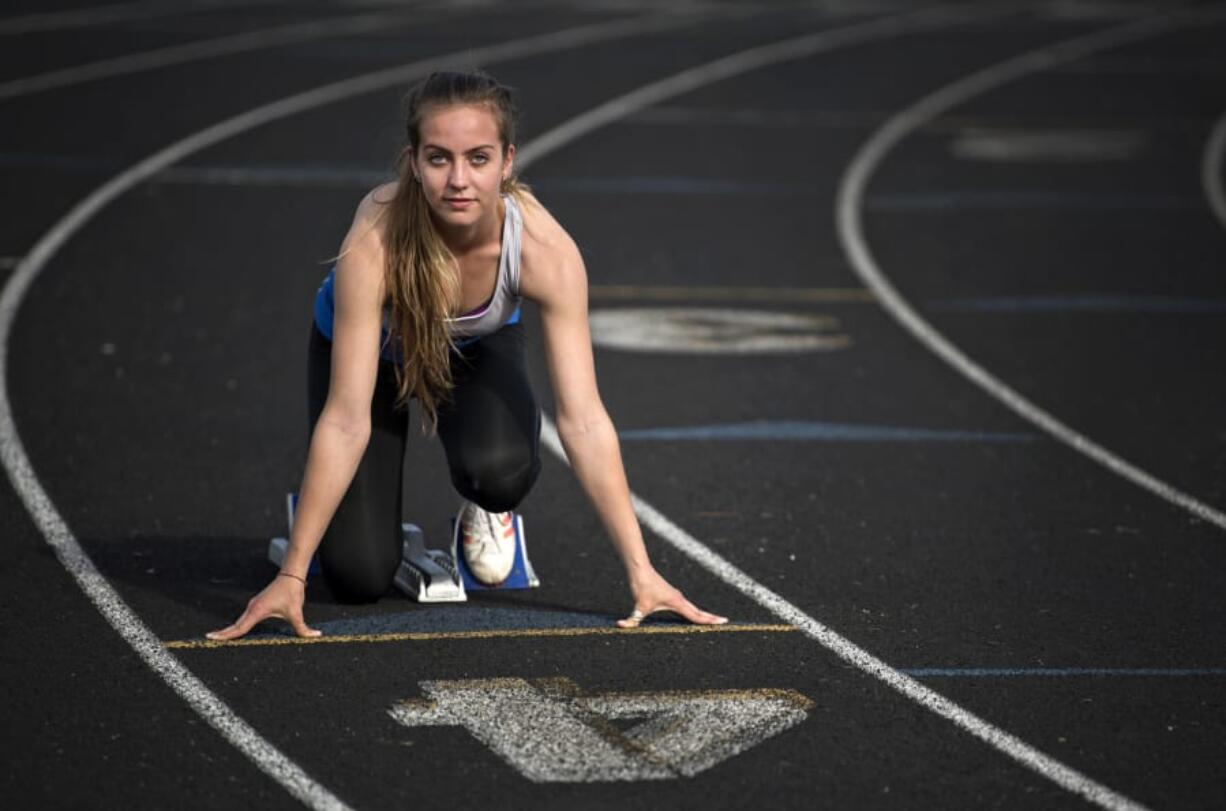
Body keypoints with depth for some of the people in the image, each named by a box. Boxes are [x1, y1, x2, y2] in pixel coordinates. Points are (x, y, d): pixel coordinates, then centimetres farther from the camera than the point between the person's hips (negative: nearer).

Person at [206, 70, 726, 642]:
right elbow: (346, 421, -38)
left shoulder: (547, 250, -36)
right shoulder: (374, 245, -41)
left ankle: (486, 512, 6)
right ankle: (315, 506, 23)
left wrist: (641, 572, -33)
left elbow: (583, 420, -32)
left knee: (500, 469, -32)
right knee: (359, 577, -13)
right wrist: (291, 577, -38)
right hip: (371, 345, -1)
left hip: (478, 346, 1)